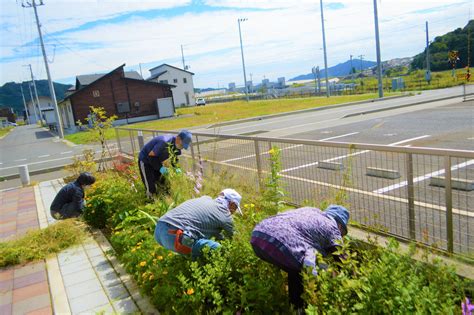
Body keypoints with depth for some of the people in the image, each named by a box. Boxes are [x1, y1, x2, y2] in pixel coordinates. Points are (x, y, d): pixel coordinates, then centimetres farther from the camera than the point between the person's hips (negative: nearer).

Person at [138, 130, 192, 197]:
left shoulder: (176, 146, -9)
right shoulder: (165, 143, -36)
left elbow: (173, 158, 6)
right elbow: (151, 156, -30)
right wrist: (160, 168, -30)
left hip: (156, 161, 8)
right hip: (145, 161, -8)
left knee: (163, 185, 6)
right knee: (151, 190, -11)